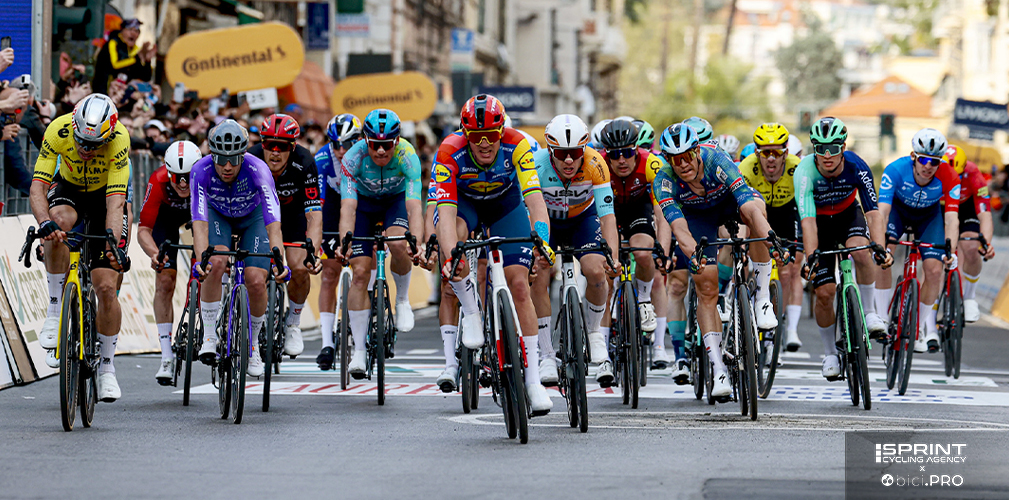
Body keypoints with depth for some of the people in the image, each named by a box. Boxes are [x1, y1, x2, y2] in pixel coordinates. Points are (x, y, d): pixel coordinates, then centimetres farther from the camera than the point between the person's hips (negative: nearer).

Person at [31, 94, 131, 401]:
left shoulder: (119, 139, -34)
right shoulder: (58, 130, -31)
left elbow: (115, 202, -36)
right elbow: (38, 187, -33)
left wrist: (113, 244, -51)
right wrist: (45, 223, -51)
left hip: (105, 194, -1)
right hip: (68, 188, 1)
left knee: (106, 287, -9)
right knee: (60, 222, -37)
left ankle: (107, 367, 10)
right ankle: (55, 309, -21)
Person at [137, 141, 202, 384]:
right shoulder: (159, 181, -37)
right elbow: (143, 229, -35)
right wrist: (154, 253, -54)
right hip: (167, 216, -1)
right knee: (165, 281, -11)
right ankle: (167, 356, -7)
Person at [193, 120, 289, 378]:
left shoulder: (258, 170, -38)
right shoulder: (201, 170, -34)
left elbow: (273, 222, -45)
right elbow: (200, 221, -42)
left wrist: (279, 260, -59)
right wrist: (201, 259, -58)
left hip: (252, 216, 0)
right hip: (217, 214, 0)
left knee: (256, 282, -15)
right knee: (216, 264, -29)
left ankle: (253, 343, 11)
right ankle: (209, 335, -14)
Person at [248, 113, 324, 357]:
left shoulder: (304, 163, -33)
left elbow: (314, 214, -35)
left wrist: (312, 253, -49)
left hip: (292, 212, 0)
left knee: (300, 270, -18)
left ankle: (293, 323, 7)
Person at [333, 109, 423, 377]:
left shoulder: (407, 156, -33)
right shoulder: (354, 157, -32)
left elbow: (414, 207, -40)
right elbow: (348, 208, -38)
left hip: (396, 199, 0)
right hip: (363, 202, 0)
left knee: (399, 243, -32)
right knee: (361, 272, -11)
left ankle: (402, 299, -3)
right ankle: (359, 350, -4)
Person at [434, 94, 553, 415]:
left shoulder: (516, 145, -33)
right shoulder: (450, 152, -34)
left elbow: (534, 197, -40)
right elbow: (446, 212, -40)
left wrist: (543, 241, -56)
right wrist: (450, 257, -55)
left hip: (506, 202, 0)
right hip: (464, 200, 0)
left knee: (519, 285, -11)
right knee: (453, 238, -36)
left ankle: (533, 379, -5)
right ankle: (471, 312, -13)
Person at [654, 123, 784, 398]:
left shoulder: (716, 161, -36)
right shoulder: (664, 180, -31)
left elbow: (748, 205, -45)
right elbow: (679, 226, -40)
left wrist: (773, 243, -58)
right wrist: (694, 254, -61)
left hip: (730, 201, -1)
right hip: (698, 216, 1)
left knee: (754, 209, -38)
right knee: (706, 285, -13)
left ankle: (763, 298, -30)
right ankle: (718, 369, -7)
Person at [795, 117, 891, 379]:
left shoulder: (856, 167, -28)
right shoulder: (805, 171, -31)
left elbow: (872, 211, -32)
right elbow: (807, 220, -37)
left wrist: (880, 248, -47)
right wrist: (810, 258, -49)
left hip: (849, 215, 0)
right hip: (820, 223, 0)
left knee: (860, 250, -34)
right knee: (824, 292, -8)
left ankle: (869, 312, -14)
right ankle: (830, 353, 12)